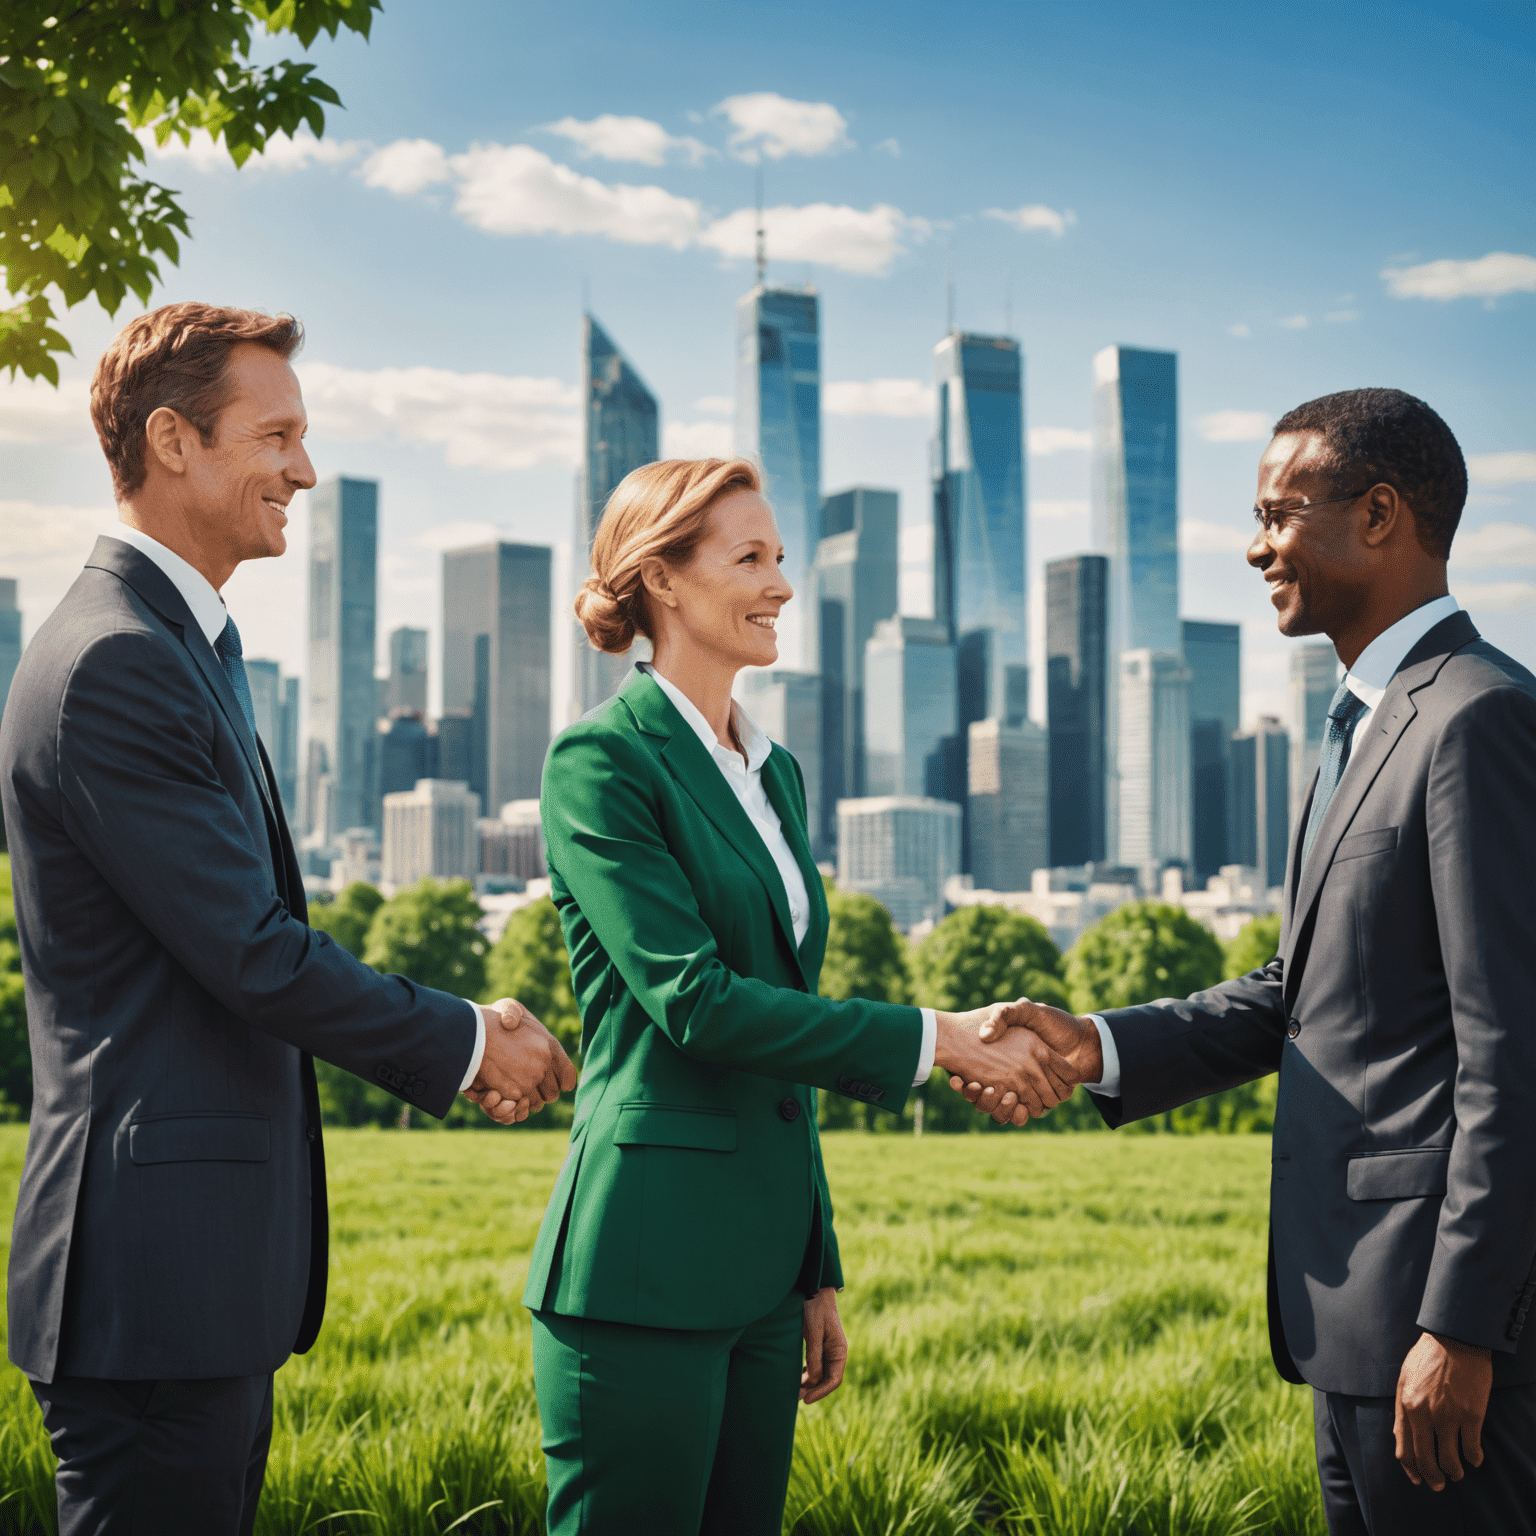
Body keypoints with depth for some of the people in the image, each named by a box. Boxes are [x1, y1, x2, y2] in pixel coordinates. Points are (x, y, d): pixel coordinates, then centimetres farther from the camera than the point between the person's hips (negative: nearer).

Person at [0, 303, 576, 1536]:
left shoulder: (189, 647, 17)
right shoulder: (113, 664, -17)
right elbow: (251, 951, -19)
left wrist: (455, 1042, 12)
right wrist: (464, 1041, -5)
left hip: (210, 1265, 10)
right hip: (154, 1265, -10)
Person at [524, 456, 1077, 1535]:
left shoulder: (774, 771, 16)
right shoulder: (602, 760, -9)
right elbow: (693, 1000, -18)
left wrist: (819, 1271, 18)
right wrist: (935, 1039, -17)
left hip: (762, 1261, 8)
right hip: (647, 1269, -7)